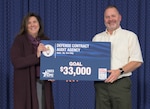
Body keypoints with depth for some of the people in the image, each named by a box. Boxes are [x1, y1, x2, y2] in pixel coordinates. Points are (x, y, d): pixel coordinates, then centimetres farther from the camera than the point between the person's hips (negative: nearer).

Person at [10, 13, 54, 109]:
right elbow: (16, 62, -15)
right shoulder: (19, 40, -4)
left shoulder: (46, 41, 11)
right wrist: (36, 55, -24)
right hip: (26, 83, -4)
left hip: (44, 82, 4)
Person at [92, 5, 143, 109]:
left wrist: (120, 71, -16)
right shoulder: (97, 38, 17)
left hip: (121, 84, -3)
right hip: (100, 84, 3)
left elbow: (137, 61, -1)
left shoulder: (130, 36, 6)